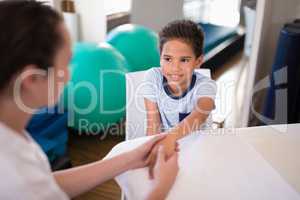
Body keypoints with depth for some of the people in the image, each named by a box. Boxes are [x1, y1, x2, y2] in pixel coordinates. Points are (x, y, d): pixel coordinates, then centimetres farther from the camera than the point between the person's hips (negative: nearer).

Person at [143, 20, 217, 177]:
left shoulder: (205, 85, -17)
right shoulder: (153, 77, -12)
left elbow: (199, 115, -39)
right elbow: (153, 124, -11)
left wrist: (171, 137, -57)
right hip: (164, 142, 1)